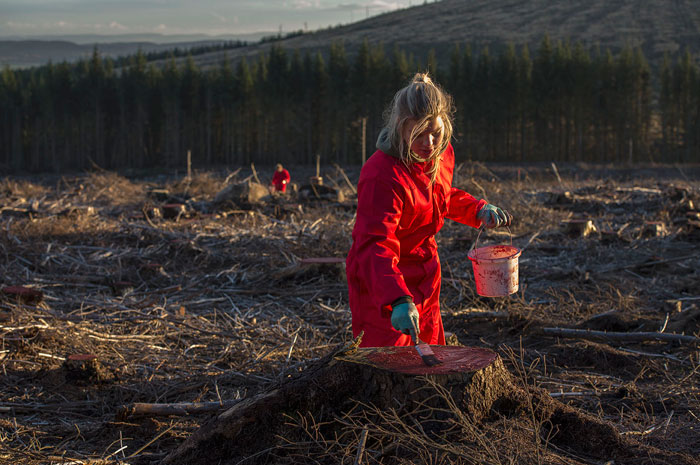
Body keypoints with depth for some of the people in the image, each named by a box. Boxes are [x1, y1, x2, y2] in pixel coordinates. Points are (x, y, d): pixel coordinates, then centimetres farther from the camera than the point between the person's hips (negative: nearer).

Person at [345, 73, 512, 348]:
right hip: (382, 282, -8)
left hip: (424, 274, 8)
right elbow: (375, 246, -39)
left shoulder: (441, 154, -5)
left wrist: (479, 210, 0)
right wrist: (398, 299, -53)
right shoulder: (381, 175, -31)